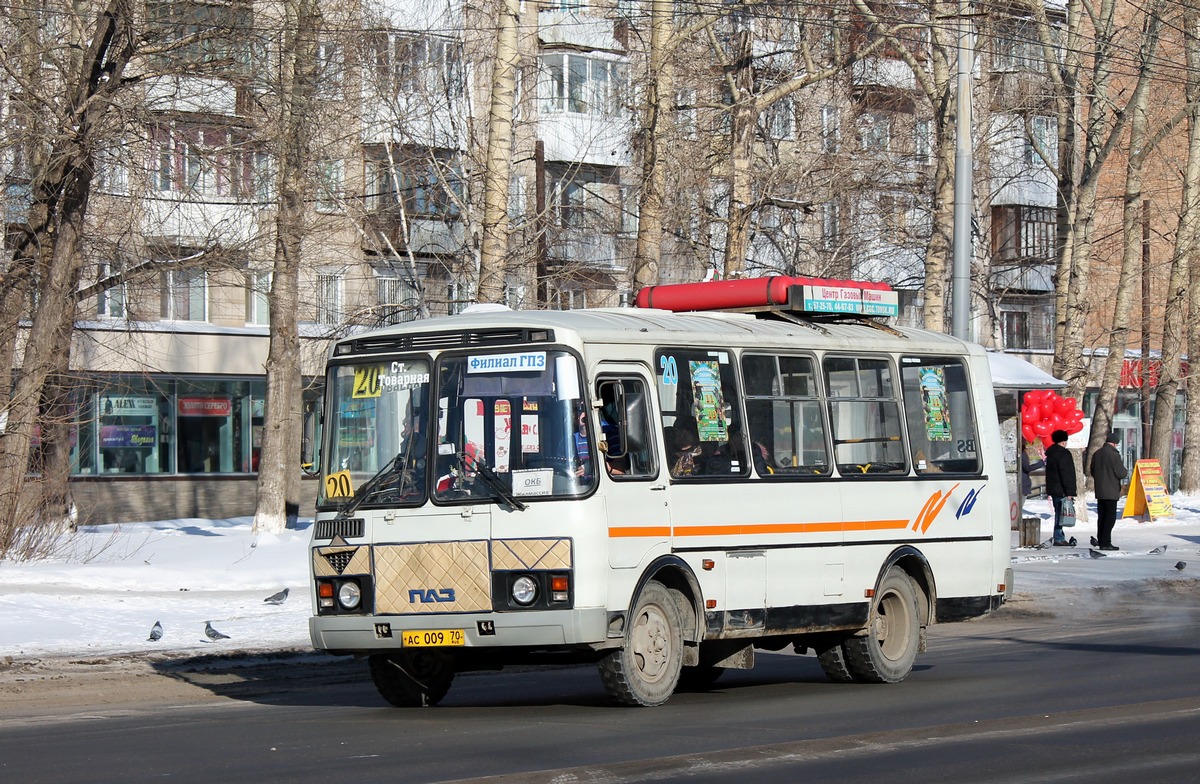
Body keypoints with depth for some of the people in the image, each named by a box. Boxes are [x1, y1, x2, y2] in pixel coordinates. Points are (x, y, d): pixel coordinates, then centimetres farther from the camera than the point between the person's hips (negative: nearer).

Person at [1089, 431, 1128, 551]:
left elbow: (1093, 472, 16)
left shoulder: (1097, 454, 8)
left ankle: (1100, 541, 17)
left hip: (1099, 491, 8)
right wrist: (1126, 470, 6)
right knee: (1110, 517, -4)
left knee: (1101, 516, 14)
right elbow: (1121, 473, -15)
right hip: (1111, 491, -8)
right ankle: (1105, 542, -8)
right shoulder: (1114, 454, -16)